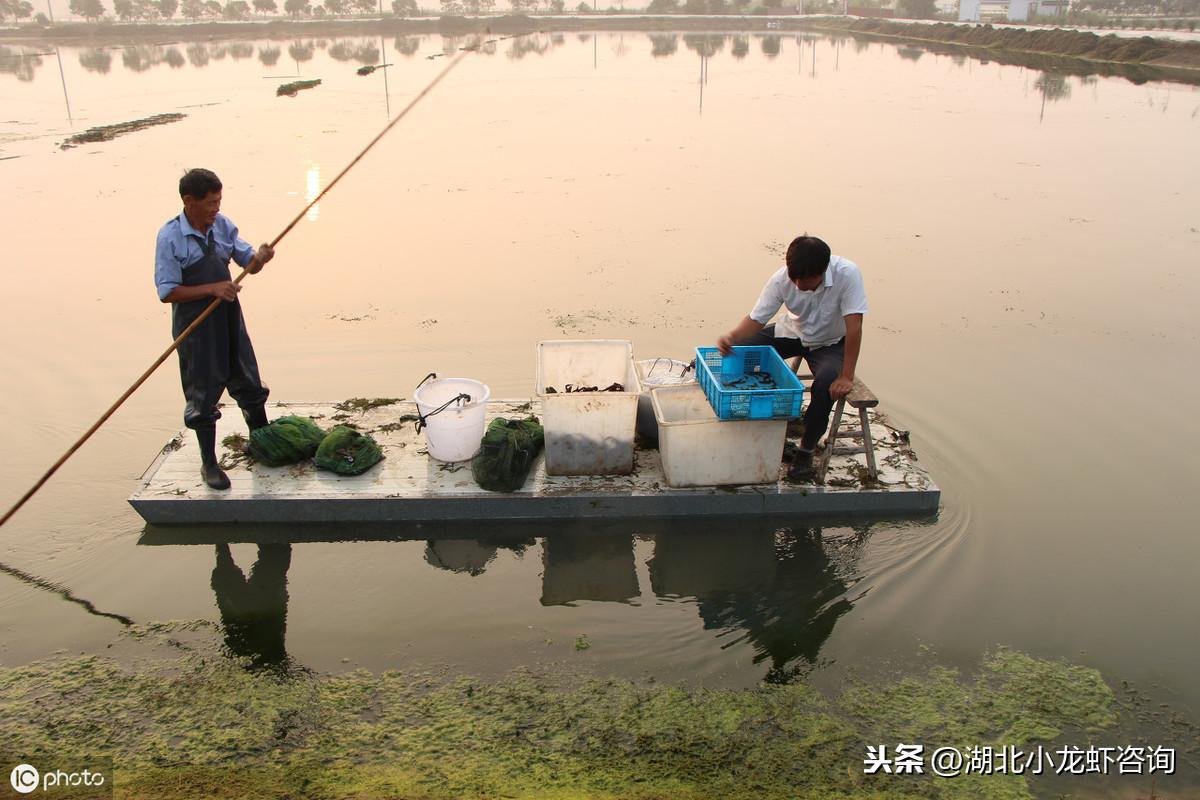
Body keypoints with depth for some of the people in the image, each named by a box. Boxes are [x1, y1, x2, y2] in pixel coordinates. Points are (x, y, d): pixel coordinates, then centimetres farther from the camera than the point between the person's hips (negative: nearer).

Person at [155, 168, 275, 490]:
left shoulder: (222, 225, -1)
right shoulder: (170, 237, -16)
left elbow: (248, 263, 7)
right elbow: (167, 292, -17)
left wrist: (259, 258, -16)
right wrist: (213, 288, -25)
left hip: (229, 319, 5)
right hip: (195, 328, -5)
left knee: (250, 385, 17)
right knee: (203, 395, 6)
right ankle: (209, 463, 22)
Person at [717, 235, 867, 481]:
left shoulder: (847, 274, -33)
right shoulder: (781, 279, -25)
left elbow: (854, 327, -33)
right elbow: (757, 319, -20)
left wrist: (846, 377, -34)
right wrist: (731, 337, -41)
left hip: (830, 343, -3)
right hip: (792, 333, 3)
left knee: (827, 384, -32)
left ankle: (807, 450, -7)